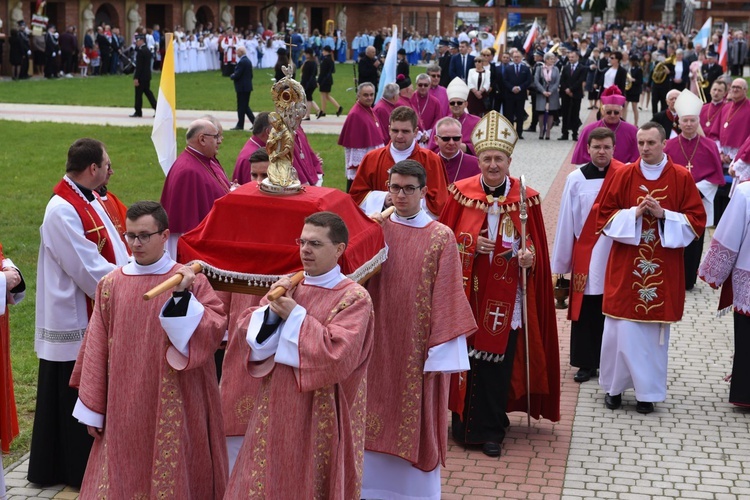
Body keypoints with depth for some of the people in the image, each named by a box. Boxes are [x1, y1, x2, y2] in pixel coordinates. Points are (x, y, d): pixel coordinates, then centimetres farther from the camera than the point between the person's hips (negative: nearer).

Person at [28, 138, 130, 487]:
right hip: (75, 320, -10)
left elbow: (113, 251, 12)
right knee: (75, 400, 3)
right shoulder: (62, 212, -21)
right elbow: (88, 269, -23)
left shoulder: (90, 202, 10)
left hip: (97, 316, 10)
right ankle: (80, 471, 14)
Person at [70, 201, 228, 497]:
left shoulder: (190, 281, -4)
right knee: (124, 476, 8)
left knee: (172, 476, 6)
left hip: (174, 408, -2)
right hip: (124, 411, 2)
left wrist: (182, 297, -24)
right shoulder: (111, 284, 2)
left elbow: (217, 329, -13)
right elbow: (96, 349, 5)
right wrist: (92, 410, 6)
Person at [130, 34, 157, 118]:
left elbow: (139, 66, -20)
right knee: (147, 92, 12)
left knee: (138, 94, 0)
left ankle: (138, 112, 6)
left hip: (141, 76, -9)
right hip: (147, 76, 9)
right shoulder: (147, 50, 12)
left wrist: (136, 78, -19)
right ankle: (157, 108, 4)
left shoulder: (140, 51, -17)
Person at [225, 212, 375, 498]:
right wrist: (272, 309, -14)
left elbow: (338, 355, -23)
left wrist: (295, 315, -17)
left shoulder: (354, 298, -11)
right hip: (277, 410, 5)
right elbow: (249, 332, 5)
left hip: (320, 418, -5)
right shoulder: (288, 286, 7)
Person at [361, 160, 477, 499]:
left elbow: (446, 299, -7)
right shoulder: (376, 230, 4)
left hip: (418, 347, -2)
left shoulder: (441, 237, -4)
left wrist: (443, 352, -11)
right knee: (377, 417, 10)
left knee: (416, 418, 5)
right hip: (379, 343, 3)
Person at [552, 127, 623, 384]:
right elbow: (566, 222, 2)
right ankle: (586, 363, 18)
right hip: (585, 257, 1)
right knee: (584, 313, 6)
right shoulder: (576, 178, -1)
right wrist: (560, 262, 3)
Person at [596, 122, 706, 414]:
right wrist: (634, 213, -15)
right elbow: (605, 215, 1)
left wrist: (664, 214, -16)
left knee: (655, 329, 7)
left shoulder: (682, 177, -2)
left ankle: (648, 391, 18)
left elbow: (697, 221, -2)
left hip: (664, 269, 0)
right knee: (621, 328, 3)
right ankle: (615, 387, 18)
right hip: (626, 266, 0)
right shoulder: (624, 175, 0)